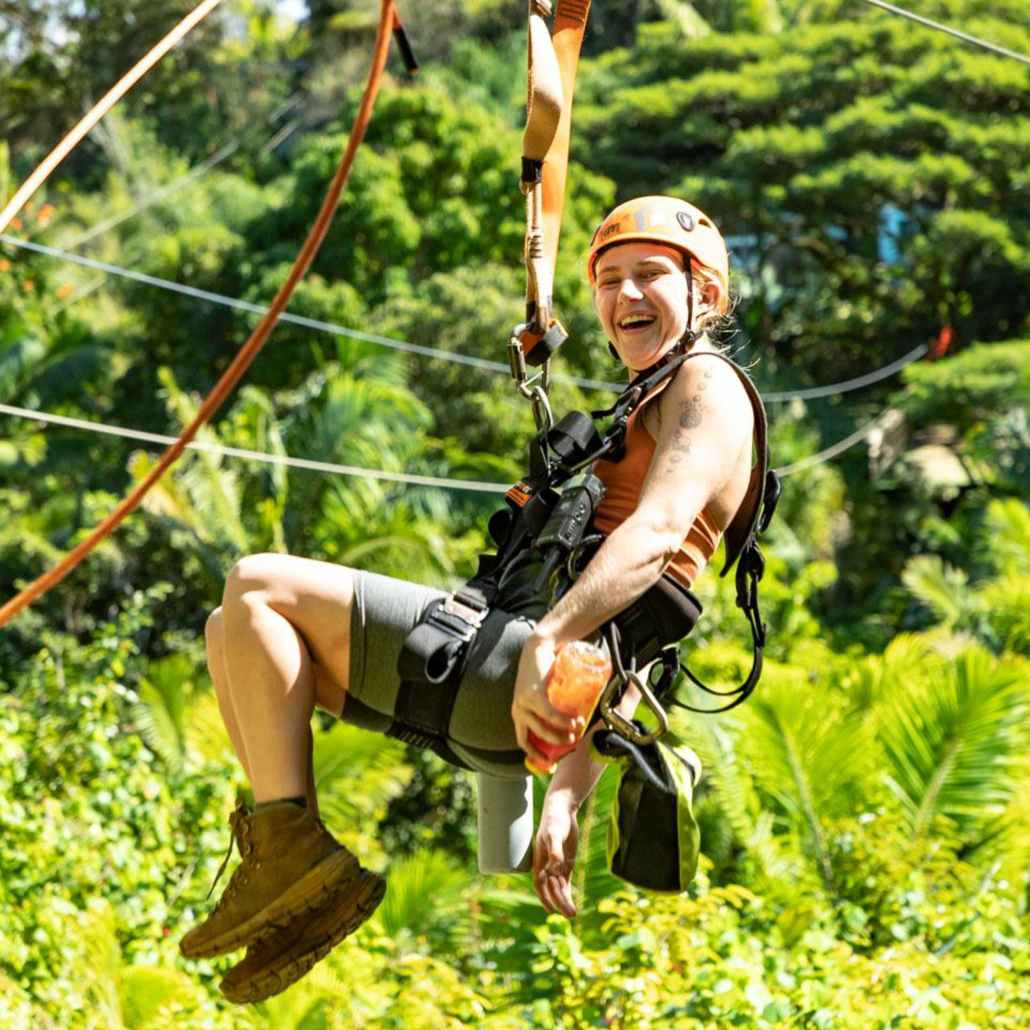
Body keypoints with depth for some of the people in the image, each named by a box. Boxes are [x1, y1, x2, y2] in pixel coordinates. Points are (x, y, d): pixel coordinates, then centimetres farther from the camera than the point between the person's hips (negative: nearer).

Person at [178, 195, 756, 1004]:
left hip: (533, 681, -11)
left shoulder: (708, 386, 0)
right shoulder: (647, 419, 30)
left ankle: (289, 853, -13)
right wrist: (567, 799, 21)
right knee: (235, 632, 12)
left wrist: (548, 642, -35)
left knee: (258, 587, -13)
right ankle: (292, 884, 0)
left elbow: (658, 530, -22)